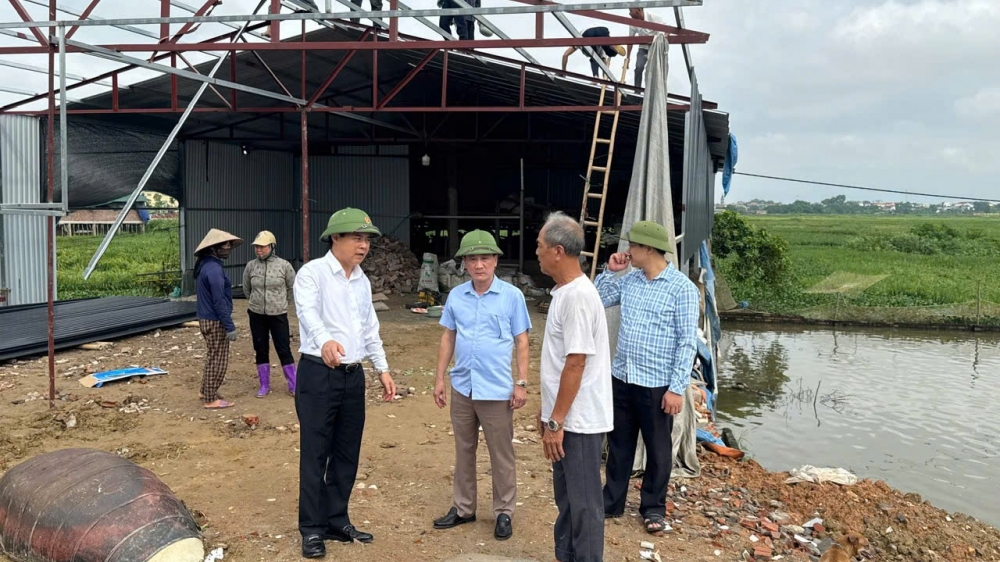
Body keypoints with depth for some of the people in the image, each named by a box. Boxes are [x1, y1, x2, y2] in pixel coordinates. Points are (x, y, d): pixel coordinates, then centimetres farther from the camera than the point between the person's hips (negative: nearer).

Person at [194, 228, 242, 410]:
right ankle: (211, 399, 8)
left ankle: (207, 391, 33)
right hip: (215, 321, -10)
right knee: (218, 360, 0)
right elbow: (219, 301, -24)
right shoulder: (214, 268, -22)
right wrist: (229, 326, -21)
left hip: (206, 318, 10)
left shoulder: (205, 265, 9)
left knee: (213, 357, 22)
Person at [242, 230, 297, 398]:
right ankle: (264, 386, 22)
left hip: (278, 315, -2)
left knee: (284, 350, 1)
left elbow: (293, 288, 5)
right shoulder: (250, 266, -3)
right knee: (261, 351, 10)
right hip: (257, 315, 3)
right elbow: (246, 288, 15)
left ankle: (293, 386, 11)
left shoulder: (284, 265, -10)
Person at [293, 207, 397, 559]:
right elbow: (308, 312, -30)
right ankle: (312, 529, 13)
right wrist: (325, 340, -50)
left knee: (347, 453, 12)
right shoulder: (312, 272, -11)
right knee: (315, 454, 1)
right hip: (318, 374, -7)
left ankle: (337, 522, 26)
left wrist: (383, 369, 15)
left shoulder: (362, 281, 12)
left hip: (353, 375, 7)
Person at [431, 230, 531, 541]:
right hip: (462, 387, 4)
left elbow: (521, 341, -4)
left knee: (501, 455, 7)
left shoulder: (512, 296, -8)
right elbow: (448, 338, 9)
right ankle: (463, 508, 30)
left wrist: (521, 383, -8)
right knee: (464, 451, 16)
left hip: (497, 390, -4)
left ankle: (504, 512, 22)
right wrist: (439, 378, 7)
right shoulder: (456, 296, 2)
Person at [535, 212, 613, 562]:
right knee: (566, 497, 19)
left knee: (583, 501, 3)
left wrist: (555, 422, -20)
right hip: (566, 417, 10)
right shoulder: (564, 292, 10)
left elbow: (576, 365, -23)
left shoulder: (578, 296, -21)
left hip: (579, 420, -10)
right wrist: (547, 412, 20)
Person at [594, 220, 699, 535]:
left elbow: (687, 342, -14)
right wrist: (610, 271, 2)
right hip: (621, 377, 6)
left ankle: (653, 508, 27)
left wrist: (677, 388, -17)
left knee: (657, 449, 11)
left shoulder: (681, 287, -13)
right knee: (618, 444, 16)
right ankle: (612, 502, 30)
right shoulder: (630, 279, 5)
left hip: (657, 384, -5)